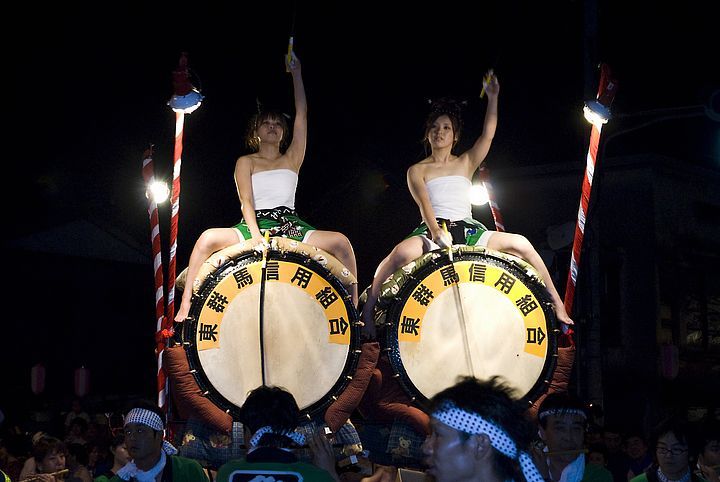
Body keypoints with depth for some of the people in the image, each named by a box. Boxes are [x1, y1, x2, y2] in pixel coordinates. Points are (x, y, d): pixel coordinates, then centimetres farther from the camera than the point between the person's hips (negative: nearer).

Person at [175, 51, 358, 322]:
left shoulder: (292, 159, 17)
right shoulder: (246, 163, 12)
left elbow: (301, 114, 11)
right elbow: (247, 202, -4)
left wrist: (296, 73, 8)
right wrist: (255, 234, -21)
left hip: (291, 227, 2)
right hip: (254, 226, -2)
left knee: (340, 241, -24)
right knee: (209, 238, -31)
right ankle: (185, 306, -25)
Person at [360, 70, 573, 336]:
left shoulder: (466, 163, 17)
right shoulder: (417, 170, 10)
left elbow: (488, 135, 1)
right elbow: (424, 203, -7)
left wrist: (493, 97, -9)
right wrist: (436, 231, -25)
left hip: (468, 230, 3)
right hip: (431, 232, -3)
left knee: (521, 244, -19)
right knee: (402, 252, -38)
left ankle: (556, 303, -8)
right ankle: (368, 308, -25)